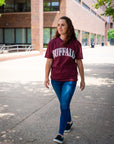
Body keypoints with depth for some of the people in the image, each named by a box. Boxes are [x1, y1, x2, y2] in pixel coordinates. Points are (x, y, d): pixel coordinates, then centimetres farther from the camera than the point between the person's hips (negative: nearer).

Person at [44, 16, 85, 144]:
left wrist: (82, 80, 6)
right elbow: (49, 61, 3)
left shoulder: (75, 44, -3)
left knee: (64, 106, -7)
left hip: (70, 79, -3)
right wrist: (46, 77, -5)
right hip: (56, 79, 3)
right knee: (63, 104, 18)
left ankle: (60, 133, 3)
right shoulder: (52, 43, 1)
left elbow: (79, 63, 3)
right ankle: (69, 122, 43)